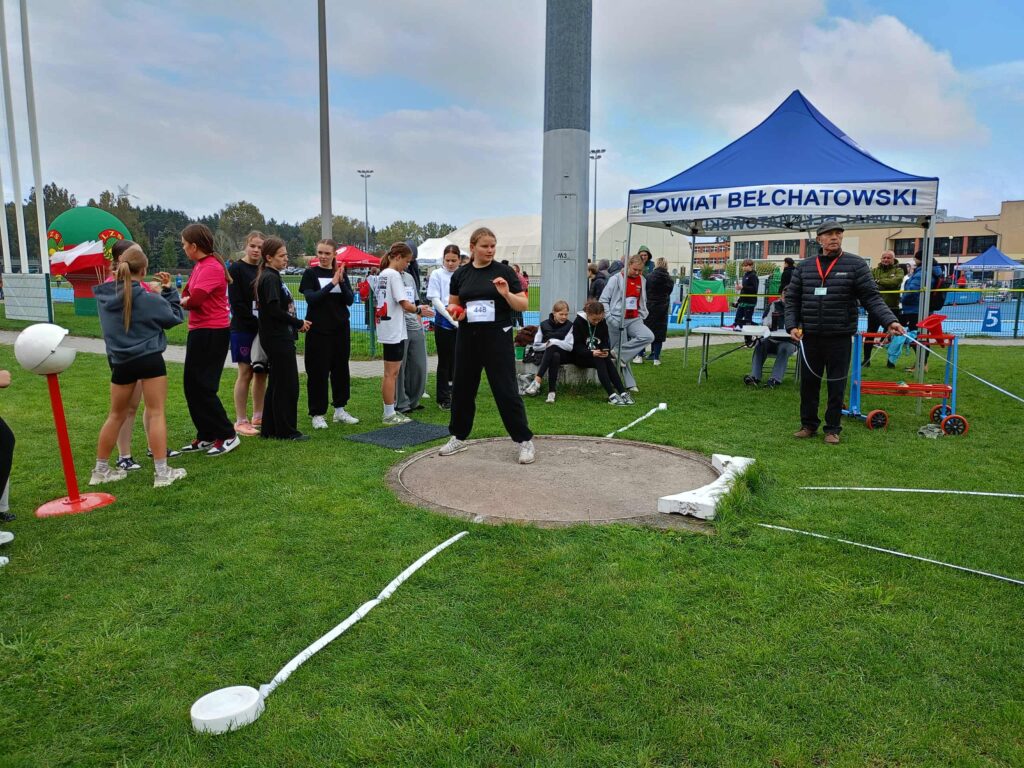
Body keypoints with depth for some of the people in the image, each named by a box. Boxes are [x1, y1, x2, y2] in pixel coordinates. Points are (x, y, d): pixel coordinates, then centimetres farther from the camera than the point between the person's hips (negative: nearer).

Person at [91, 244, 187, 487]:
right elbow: (175, 317, 0)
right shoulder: (149, 299, -14)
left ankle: (101, 470, 26)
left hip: (120, 362, 5)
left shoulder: (104, 296, -1)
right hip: (150, 360, -5)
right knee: (156, 413, 0)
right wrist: (169, 289, 6)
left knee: (116, 415, 18)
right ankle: (162, 472, 0)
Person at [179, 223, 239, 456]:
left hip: (212, 333, -10)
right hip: (198, 331, 10)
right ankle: (206, 436, 23)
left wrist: (184, 301, -5)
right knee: (192, 386, 14)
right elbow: (187, 294, 9)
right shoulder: (200, 266, 14)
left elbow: (194, 298, -25)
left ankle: (227, 435, 5)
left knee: (202, 386, -5)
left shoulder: (212, 267, -16)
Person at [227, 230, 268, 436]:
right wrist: (257, 323, -18)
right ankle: (241, 421, 5)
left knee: (262, 372, 8)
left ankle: (258, 416, 18)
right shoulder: (236, 269, -5)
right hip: (244, 329, -5)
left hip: (263, 329, 5)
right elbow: (237, 303, -13)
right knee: (246, 373, -3)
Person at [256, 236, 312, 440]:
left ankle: (270, 429, 21)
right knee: (288, 385, -4)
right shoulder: (270, 278, -13)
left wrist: (297, 324, 4)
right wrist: (298, 323, -11)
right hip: (278, 338, -10)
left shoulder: (272, 276, 16)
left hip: (279, 338, 10)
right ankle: (286, 431, 4)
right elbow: (274, 310, -21)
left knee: (276, 384, 14)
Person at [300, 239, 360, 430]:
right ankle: (317, 413, 9)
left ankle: (340, 410, 22)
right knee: (318, 371, -1)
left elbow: (350, 300, -1)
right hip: (318, 329, -4)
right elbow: (311, 298, -16)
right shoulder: (310, 273, -2)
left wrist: (341, 281, -16)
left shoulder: (341, 273, 8)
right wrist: (332, 283, -22)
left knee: (341, 368, 10)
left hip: (341, 328, 4)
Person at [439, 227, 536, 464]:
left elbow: (523, 305, -3)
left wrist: (506, 294, -21)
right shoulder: (460, 274, 7)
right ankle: (459, 437, 29)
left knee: (506, 390, -4)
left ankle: (524, 440, 6)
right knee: (462, 388, 12)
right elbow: (452, 305, 15)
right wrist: (454, 311, -8)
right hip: (467, 338, 4)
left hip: (497, 337, -4)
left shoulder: (504, 271, -3)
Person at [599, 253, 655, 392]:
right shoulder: (616, 279, -6)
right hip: (618, 321, -4)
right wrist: (610, 318, -12)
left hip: (634, 320, 5)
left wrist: (642, 317, 9)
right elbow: (603, 300, -6)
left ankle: (620, 354, -13)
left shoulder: (642, 281, 9)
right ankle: (630, 384, 8)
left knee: (648, 336, -22)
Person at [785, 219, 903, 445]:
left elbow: (871, 297, -5)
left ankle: (833, 428, 18)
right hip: (810, 337, 3)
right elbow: (792, 298, 10)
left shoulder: (855, 264, -1)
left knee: (837, 385, 5)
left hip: (840, 337, -2)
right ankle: (808, 424, 24)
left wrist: (889, 321, -17)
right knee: (809, 382, 10)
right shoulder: (804, 267, 7)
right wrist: (792, 325, -3)